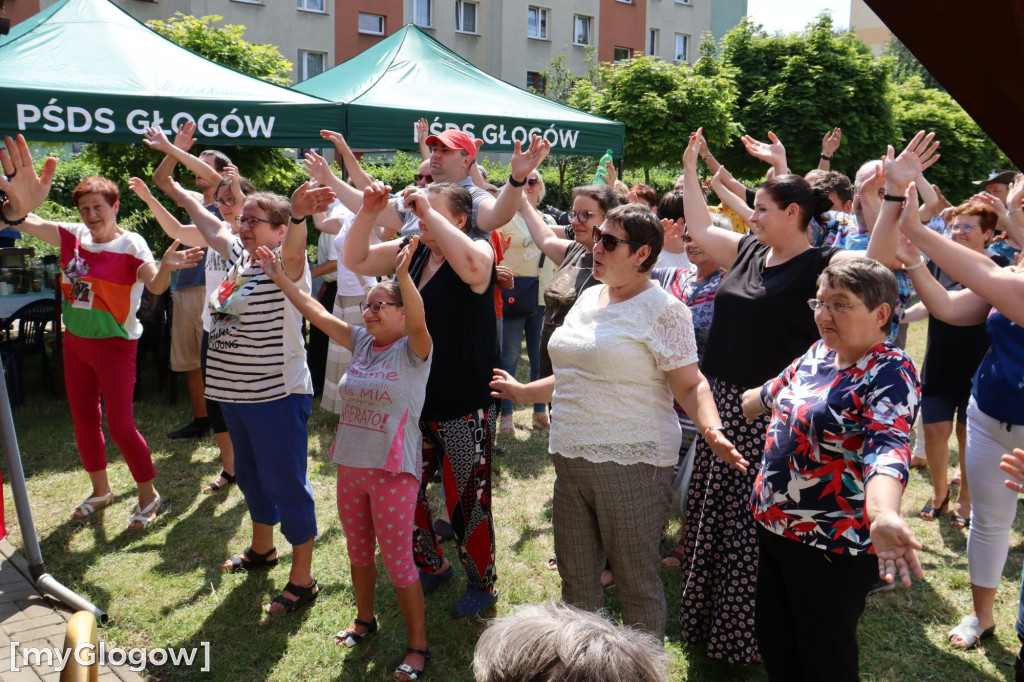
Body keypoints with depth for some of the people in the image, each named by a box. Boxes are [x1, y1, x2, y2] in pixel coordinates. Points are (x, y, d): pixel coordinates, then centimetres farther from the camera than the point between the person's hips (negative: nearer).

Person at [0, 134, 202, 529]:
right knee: (83, 420, 17)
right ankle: (100, 491, 36)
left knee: (120, 425, -6)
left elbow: (156, 286, -31)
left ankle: (148, 496, 14)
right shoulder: (73, 236, -1)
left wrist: (166, 267, -55)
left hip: (115, 345, -6)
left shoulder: (130, 245, -16)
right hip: (75, 342, 7)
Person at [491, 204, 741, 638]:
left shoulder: (662, 309, -9)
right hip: (571, 457, 7)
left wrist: (712, 430, -30)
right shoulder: (589, 298, 13)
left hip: (631, 463, -7)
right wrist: (524, 392, 28)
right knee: (576, 579, 17)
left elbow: (691, 385, -12)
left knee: (637, 583, 5)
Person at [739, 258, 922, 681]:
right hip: (773, 527, 8)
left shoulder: (890, 373, -19)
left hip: (830, 549, -7)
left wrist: (884, 515, -55)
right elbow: (775, 392, 25)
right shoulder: (820, 353, 5)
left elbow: (888, 448, -37)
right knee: (774, 646, 21)